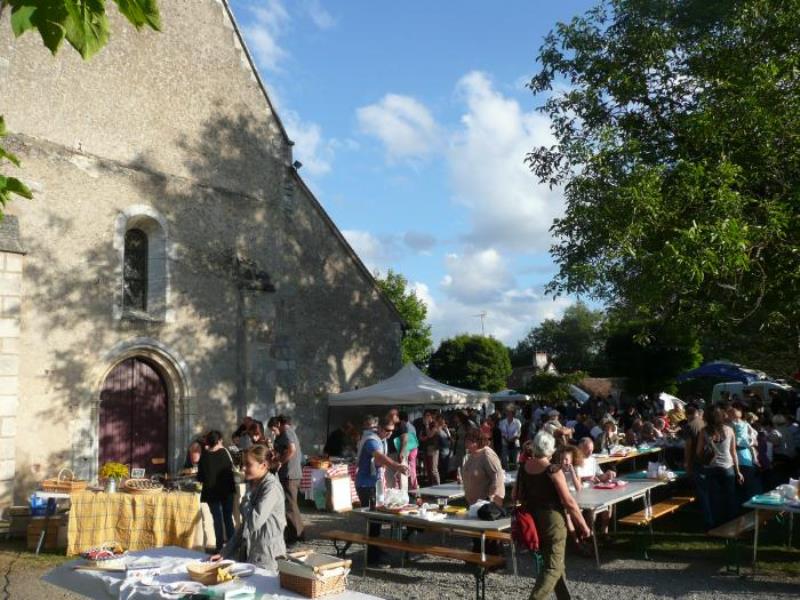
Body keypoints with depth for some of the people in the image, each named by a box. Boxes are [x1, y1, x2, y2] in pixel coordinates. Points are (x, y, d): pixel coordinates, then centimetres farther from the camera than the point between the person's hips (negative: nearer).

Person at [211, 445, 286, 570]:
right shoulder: (252, 485, 11)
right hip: (247, 552, 8)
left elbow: (254, 522, -25)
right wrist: (225, 552, 10)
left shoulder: (271, 487, -16)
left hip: (265, 557, -8)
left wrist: (246, 500, -7)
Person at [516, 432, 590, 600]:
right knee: (553, 567, 2)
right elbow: (568, 501, -16)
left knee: (553, 562, 22)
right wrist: (583, 525, -7)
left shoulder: (524, 467, -1)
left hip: (533, 519, 7)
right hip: (552, 519, -7)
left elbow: (516, 495, 6)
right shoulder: (553, 470, -19)